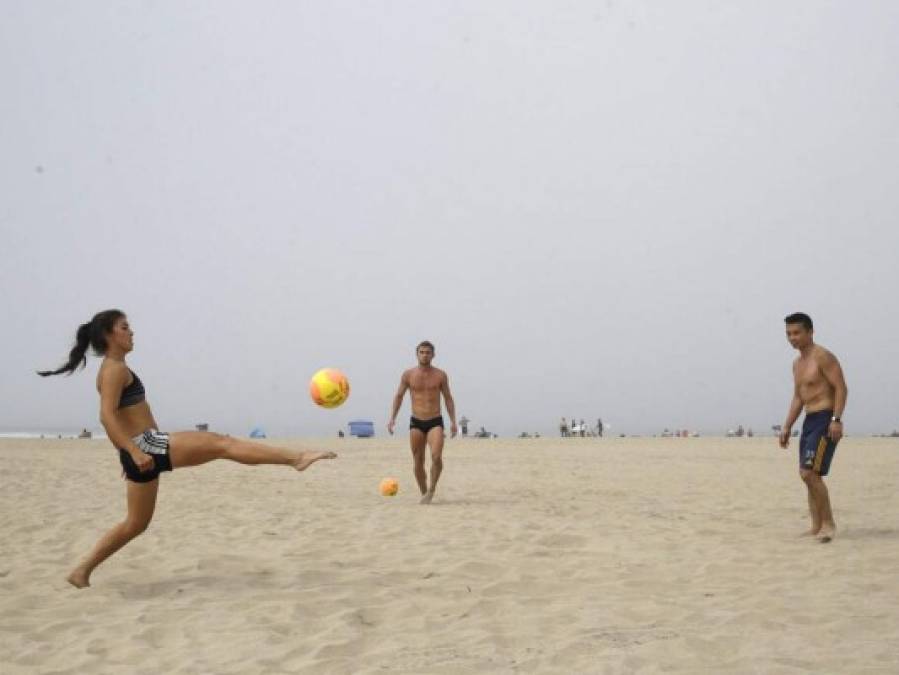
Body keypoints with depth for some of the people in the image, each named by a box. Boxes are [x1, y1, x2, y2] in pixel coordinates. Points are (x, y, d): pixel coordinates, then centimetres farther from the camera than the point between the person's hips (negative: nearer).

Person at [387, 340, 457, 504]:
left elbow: (448, 398, 7)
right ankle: (424, 494, 21)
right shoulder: (408, 375, 1)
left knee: (436, 457, -21)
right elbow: (399, 396, 9)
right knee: (418, 462, 3)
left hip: (435, 423, -1)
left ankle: (432, 489, -1)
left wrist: (453, 421, -1)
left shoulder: (440, 375, 1)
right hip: (416, 423, 1)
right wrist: (392, 418, 0)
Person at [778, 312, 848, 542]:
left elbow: (841, 388, -16)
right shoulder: (797, 363, 18)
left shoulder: (823, 356, -9)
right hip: (809, 421, 10)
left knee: (809, 473, -17)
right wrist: (787, 427, 16)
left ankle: (828, 524, -8)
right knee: (809, 476, 9)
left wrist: (836, 419, -25)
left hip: (825, 420, -9)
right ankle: (817, 527, 15)